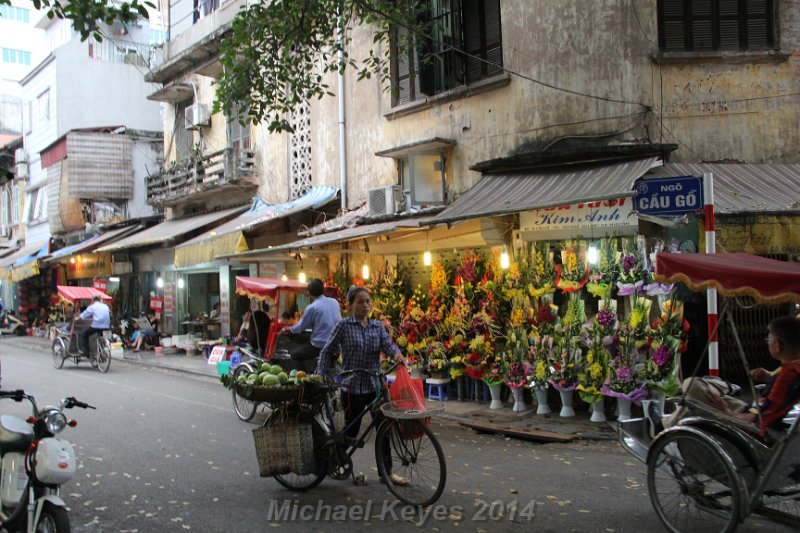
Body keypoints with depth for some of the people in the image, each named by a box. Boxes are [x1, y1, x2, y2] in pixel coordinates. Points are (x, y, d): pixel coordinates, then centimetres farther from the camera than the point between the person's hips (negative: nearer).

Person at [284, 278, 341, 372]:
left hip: (320, 346, -6)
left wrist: (286, 330, 17)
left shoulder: (312, 308, -14)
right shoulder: (334, 302, 3)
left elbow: (300, 328, -4)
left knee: (295, 354, 14)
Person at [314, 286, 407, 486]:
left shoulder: (377, 326, 8)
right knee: (351, 430, 6)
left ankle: (387, 471, 10)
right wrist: (320, 374, -9)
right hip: (353, 386, -3)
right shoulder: (344, 325, -3)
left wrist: (397, 353, -29)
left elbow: (388, 344, -8)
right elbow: (327, 352, 0)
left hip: (375, 385, 3)